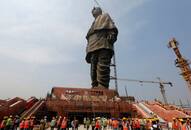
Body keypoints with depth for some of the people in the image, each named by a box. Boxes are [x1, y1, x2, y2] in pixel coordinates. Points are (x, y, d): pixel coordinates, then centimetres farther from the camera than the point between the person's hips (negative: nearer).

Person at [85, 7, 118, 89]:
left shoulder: (105, 16, 26)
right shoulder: (94, 24, 41)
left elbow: (112, 28, 6)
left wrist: (111, 35, -16)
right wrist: (88, 52, 17)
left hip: (103, 46, -7)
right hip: (93, 48, 7)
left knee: (102, 68, -21)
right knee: (94, 70, -3)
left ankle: (103, 87, -25)